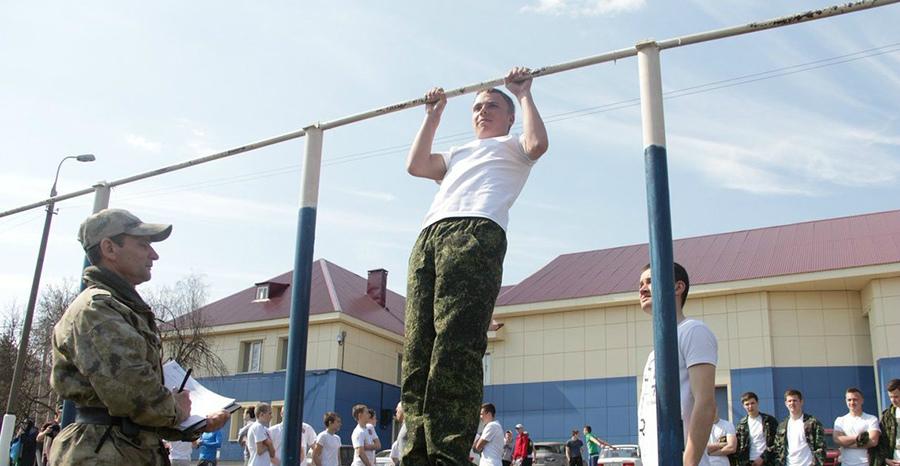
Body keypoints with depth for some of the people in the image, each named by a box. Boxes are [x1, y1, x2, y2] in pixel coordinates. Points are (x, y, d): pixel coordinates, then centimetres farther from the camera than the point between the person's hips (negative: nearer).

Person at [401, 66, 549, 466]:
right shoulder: (458, 154, 42)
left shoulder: (512, 147, 27)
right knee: (417, 351, -9)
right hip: (429, 236, 6)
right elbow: (415, 165, 26)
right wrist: (433, 115, 35)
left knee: (455, 347, -22)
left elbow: (538, 144, 3)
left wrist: (524, 95, 16)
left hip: (476, 231, -6)